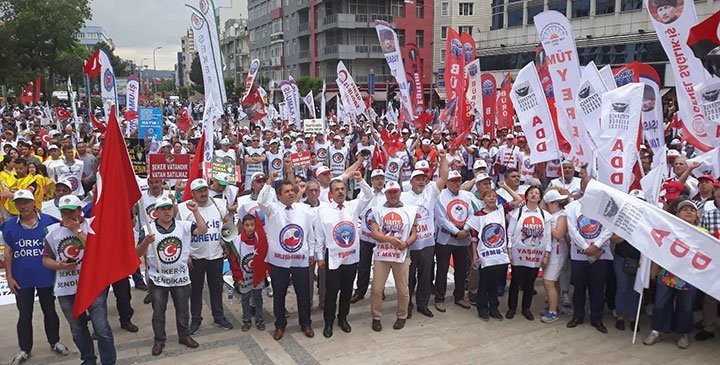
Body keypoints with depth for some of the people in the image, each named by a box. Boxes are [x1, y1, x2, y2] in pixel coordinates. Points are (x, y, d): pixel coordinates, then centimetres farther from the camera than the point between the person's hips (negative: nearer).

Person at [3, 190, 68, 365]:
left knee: (50, 311, 15)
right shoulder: (9, 225, -1)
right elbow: (8, 252, 3)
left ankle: (54, 342, 32)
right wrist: (9, 276, -1)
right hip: (22, 279, 1)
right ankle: (24, 349, 26)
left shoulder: (48, 221, -7)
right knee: (24, 316, 12)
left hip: (46, 277, -1)